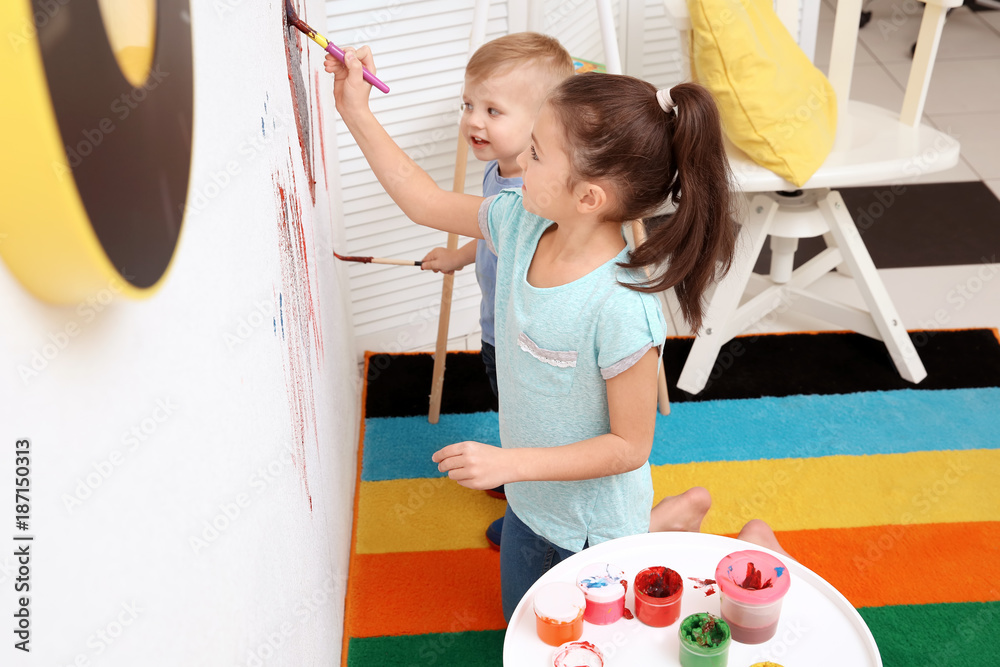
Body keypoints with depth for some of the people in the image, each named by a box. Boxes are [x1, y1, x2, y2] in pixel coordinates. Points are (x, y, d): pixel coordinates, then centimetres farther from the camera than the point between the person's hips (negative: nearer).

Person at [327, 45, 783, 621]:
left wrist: (509, 463, -29)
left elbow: (629, 446, -26)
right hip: (531, 500, 7)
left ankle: (672, 518, 28)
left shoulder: (620, 309, -36)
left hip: (592, 526, -7)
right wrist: (358, 115, -3)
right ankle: (660, 518, 37)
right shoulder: (522, 223, -16)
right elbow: (427, 202, 0)